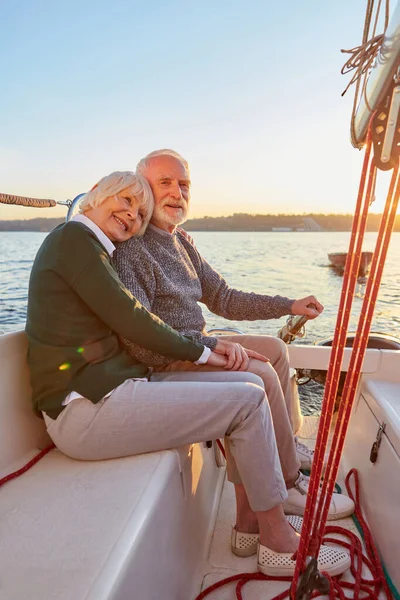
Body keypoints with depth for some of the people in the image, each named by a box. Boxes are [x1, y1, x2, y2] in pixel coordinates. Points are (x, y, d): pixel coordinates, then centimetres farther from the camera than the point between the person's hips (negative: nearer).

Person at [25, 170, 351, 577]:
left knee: (248, 384, 5)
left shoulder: (95, 248, 20)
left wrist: (205, 348, 5)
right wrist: (199, 352, -1)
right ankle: (278, 542, 9)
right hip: (87, 408, -9)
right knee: (249, 401, -10)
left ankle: (249, 521, 16)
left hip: (113, 387, 9)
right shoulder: (73, 236, -9)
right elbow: (130, 319, -14)